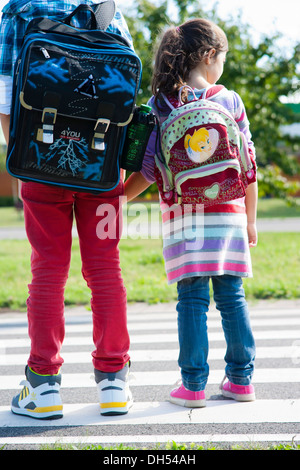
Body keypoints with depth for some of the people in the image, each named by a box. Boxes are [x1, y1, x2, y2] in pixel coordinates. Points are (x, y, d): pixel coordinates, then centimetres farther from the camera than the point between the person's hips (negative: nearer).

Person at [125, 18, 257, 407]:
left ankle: (193, 385, 1)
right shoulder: (231, 101, 3)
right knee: (232, 296, 8)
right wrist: (250, 218, 13)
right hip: (229, 214, 1)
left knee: (192, 299, 1)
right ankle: (241, 379, 13)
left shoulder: (160, 105, 0)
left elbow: (149, 168, -3)